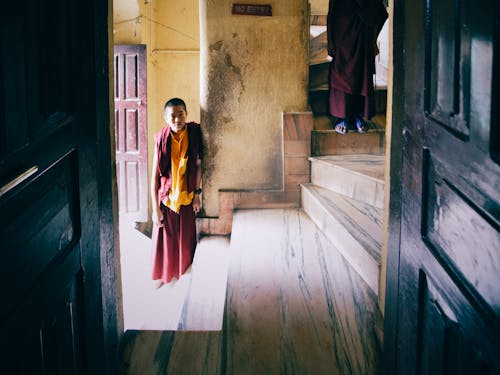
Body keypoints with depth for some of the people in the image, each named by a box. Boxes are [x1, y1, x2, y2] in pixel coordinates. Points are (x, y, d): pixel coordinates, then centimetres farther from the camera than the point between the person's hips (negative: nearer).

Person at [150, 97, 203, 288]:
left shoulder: (194, 134, -11)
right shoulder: (161, 139, -16)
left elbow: (198, 165, 0)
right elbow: (154, 175, -12)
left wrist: (197, 194, -2)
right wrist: (155, 208, -13)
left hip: (187, 196, 2)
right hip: (166, 196, -2)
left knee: (186, 237, 16)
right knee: (164, 237, 11)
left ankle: (184, 271, 39)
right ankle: (163, 274, 33)